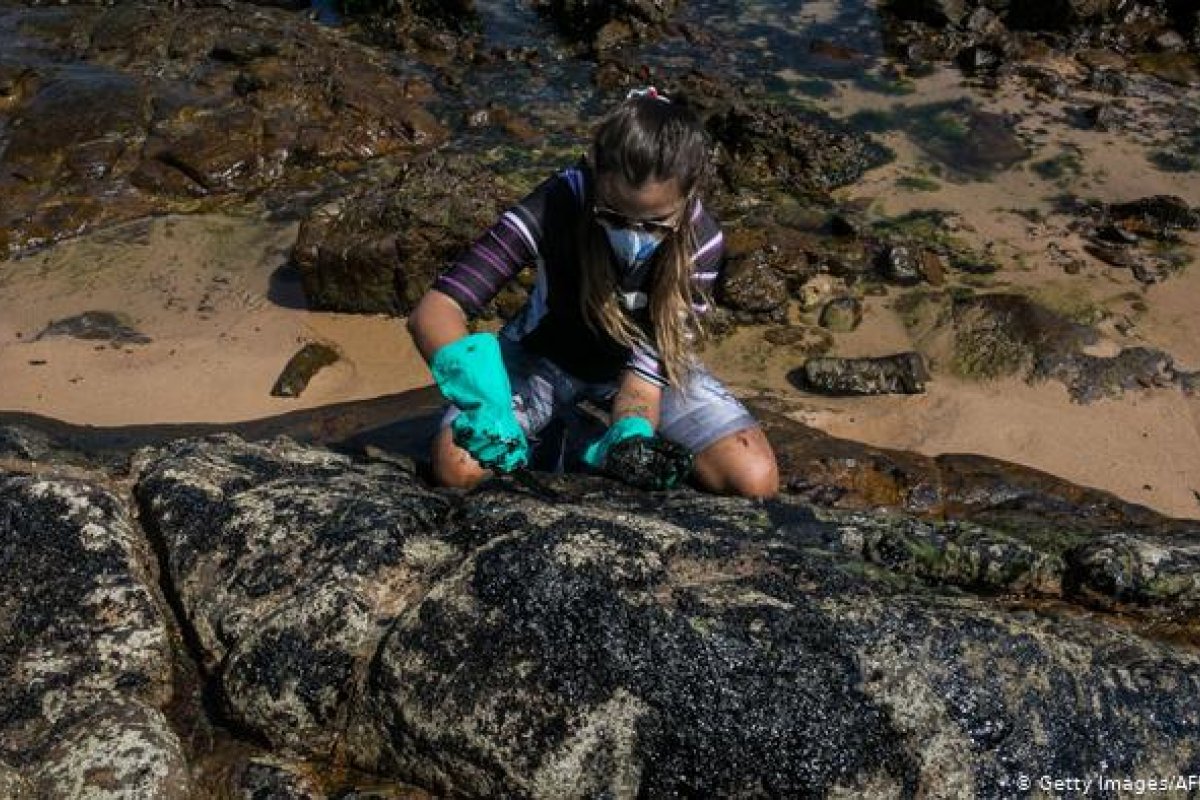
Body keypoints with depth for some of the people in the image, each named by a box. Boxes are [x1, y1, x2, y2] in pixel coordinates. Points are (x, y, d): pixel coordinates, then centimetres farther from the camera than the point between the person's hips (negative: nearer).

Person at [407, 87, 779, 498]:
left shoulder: (699, 243, -27)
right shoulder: (556, 206, -33)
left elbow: (650, 362, -24)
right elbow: (433, 311, -38)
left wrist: (628, 438, -44)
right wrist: (479, 392, -57)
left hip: (630, 365, 2)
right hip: (543, 357, -1)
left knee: (756, 479, -18)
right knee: (455, 467, -28)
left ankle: (589, 443, 1)